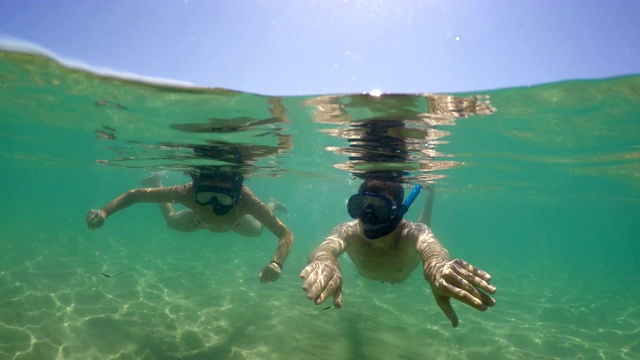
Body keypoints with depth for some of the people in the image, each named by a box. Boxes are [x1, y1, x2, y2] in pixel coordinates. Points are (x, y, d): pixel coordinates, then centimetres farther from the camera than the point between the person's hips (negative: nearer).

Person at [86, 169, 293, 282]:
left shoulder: (245, 200, -49)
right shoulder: (189, 193, -46)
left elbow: (286, 234, -47)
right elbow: (136, 194, -35)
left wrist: (277, 263, -65)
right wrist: (104, 211, -51)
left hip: (235, 222, 0)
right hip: (199, 218, 1)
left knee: (256, 230, 31)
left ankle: (272, 204, 59)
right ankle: (157, 181, 51)